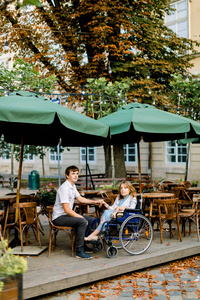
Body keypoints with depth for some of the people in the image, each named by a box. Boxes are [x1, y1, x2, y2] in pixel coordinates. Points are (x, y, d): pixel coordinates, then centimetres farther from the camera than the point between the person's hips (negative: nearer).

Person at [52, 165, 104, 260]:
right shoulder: (64, 188, -21)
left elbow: (80, 198, 23)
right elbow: (67, 209, -25)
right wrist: (81, 217, -20)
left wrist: (94, 202, 13)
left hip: (67, 215, 10)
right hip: (59, 217, -10)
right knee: (82, 222, -28)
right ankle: (79, 251, -22)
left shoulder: (73, 186, 10)